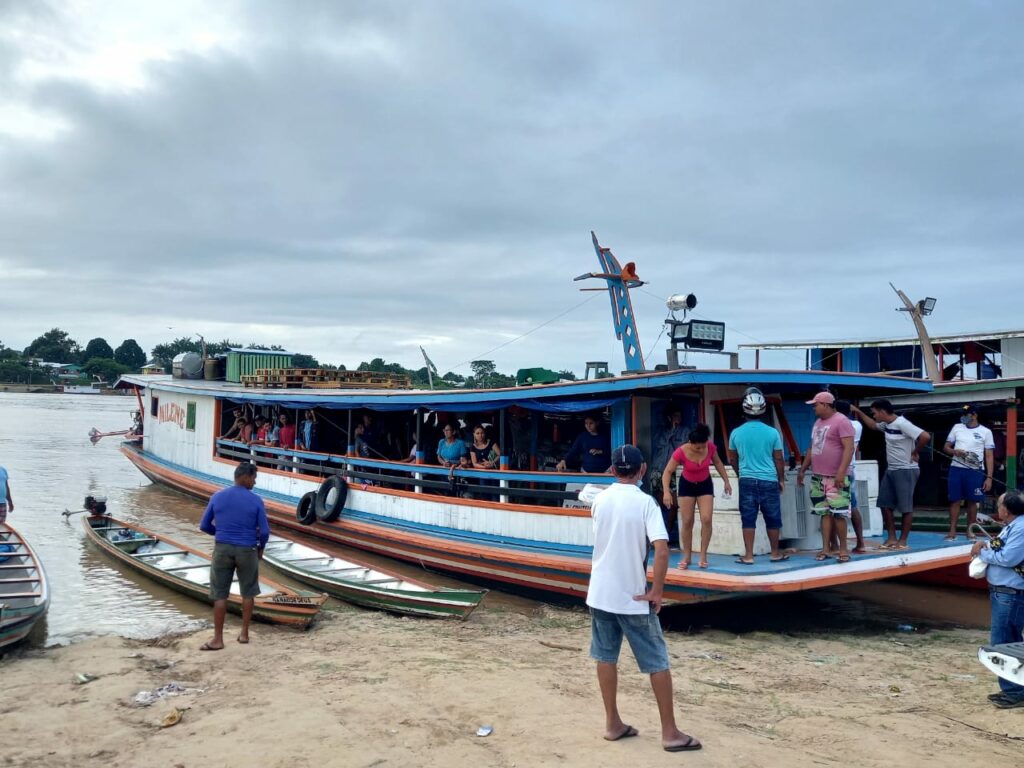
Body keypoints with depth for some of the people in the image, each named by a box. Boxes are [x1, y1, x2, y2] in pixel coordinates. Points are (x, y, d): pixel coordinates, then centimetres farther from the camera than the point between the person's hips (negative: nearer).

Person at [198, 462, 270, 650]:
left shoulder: (217, 497, -1)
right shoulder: (256, 501, -9)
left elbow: (204, 526, 4)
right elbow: (265, 531, -8)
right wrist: (260, 548, 11)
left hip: (222, 549, 1)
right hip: (247, 551, -1)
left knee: (220, 594, 6)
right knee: (248, 592, 15)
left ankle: (218, 639, 8)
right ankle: (244, 633, 20)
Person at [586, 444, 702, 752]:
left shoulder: (600, 499, 2)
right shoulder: (645, 502, -13)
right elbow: (661, 550, -23)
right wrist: (656, 590, -13)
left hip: (600, 592, 5)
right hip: (632, 597, -4)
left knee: (606, 657, 15)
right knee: (657, 663, 7)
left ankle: (613, 724, 23)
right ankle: (670, 732, 13)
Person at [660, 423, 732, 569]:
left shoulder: (710, 447, -22)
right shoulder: (681, 452, -30)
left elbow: (717, 462, 0)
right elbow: (668, 472, -24)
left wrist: (726, 481, 2)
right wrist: (666, 491, -37)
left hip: (705, 485, 2)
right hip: (687, 485, -1)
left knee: (706, 519, -10)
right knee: (687, 521, -1)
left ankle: (703, 556, 0)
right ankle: (686, 556, 11)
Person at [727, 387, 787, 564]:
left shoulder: (736, 433, -2)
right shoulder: (772, 432, -6)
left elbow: (732, 459, 10)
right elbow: (779, 459, 1)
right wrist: (782, 479, 15)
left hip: (747, 481, 1)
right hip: (769, 481, -1)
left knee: (748, 519, 4)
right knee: (773, 519, 12)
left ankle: (748, 556, 6)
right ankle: (775, 553, 22)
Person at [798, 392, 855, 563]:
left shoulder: (841, 421, -10)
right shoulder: (818, 423, 17)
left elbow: (849, 448, -17)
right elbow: (812, 448, 23)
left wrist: (841, 472, -25)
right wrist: (802, 470, 22)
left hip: (835, 478, -8)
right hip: (818, 477, 8)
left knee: (838, 514, -4)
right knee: (824, 513, 8)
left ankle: (843, 549, 6)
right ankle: (826, 549, 11)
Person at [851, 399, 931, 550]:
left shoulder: (902, 424, -20)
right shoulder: (886, 424, 7)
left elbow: (925, 436, -28)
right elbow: (872, 425, 29)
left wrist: (914, 452, -15)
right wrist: (858, 412, 20)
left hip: (906, 471, -9)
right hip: (890, 470, 9)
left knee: (905, 507, 0)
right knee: (885, 504, 10)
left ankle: (903, 541, 8)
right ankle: (891, 538, 17)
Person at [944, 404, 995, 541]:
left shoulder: (985, 431, 3)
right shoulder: (957, 427, 10)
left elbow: (989, 456, 3)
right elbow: (945, 447, 14)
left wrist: (989, 477, -4)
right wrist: (954, 451, -10)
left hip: (975, 471, -2)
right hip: (956, 469, 2)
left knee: (972, 501, 4)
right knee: (955, 500, 2)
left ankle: (969, 530, 14)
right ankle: (952, 531, 5)